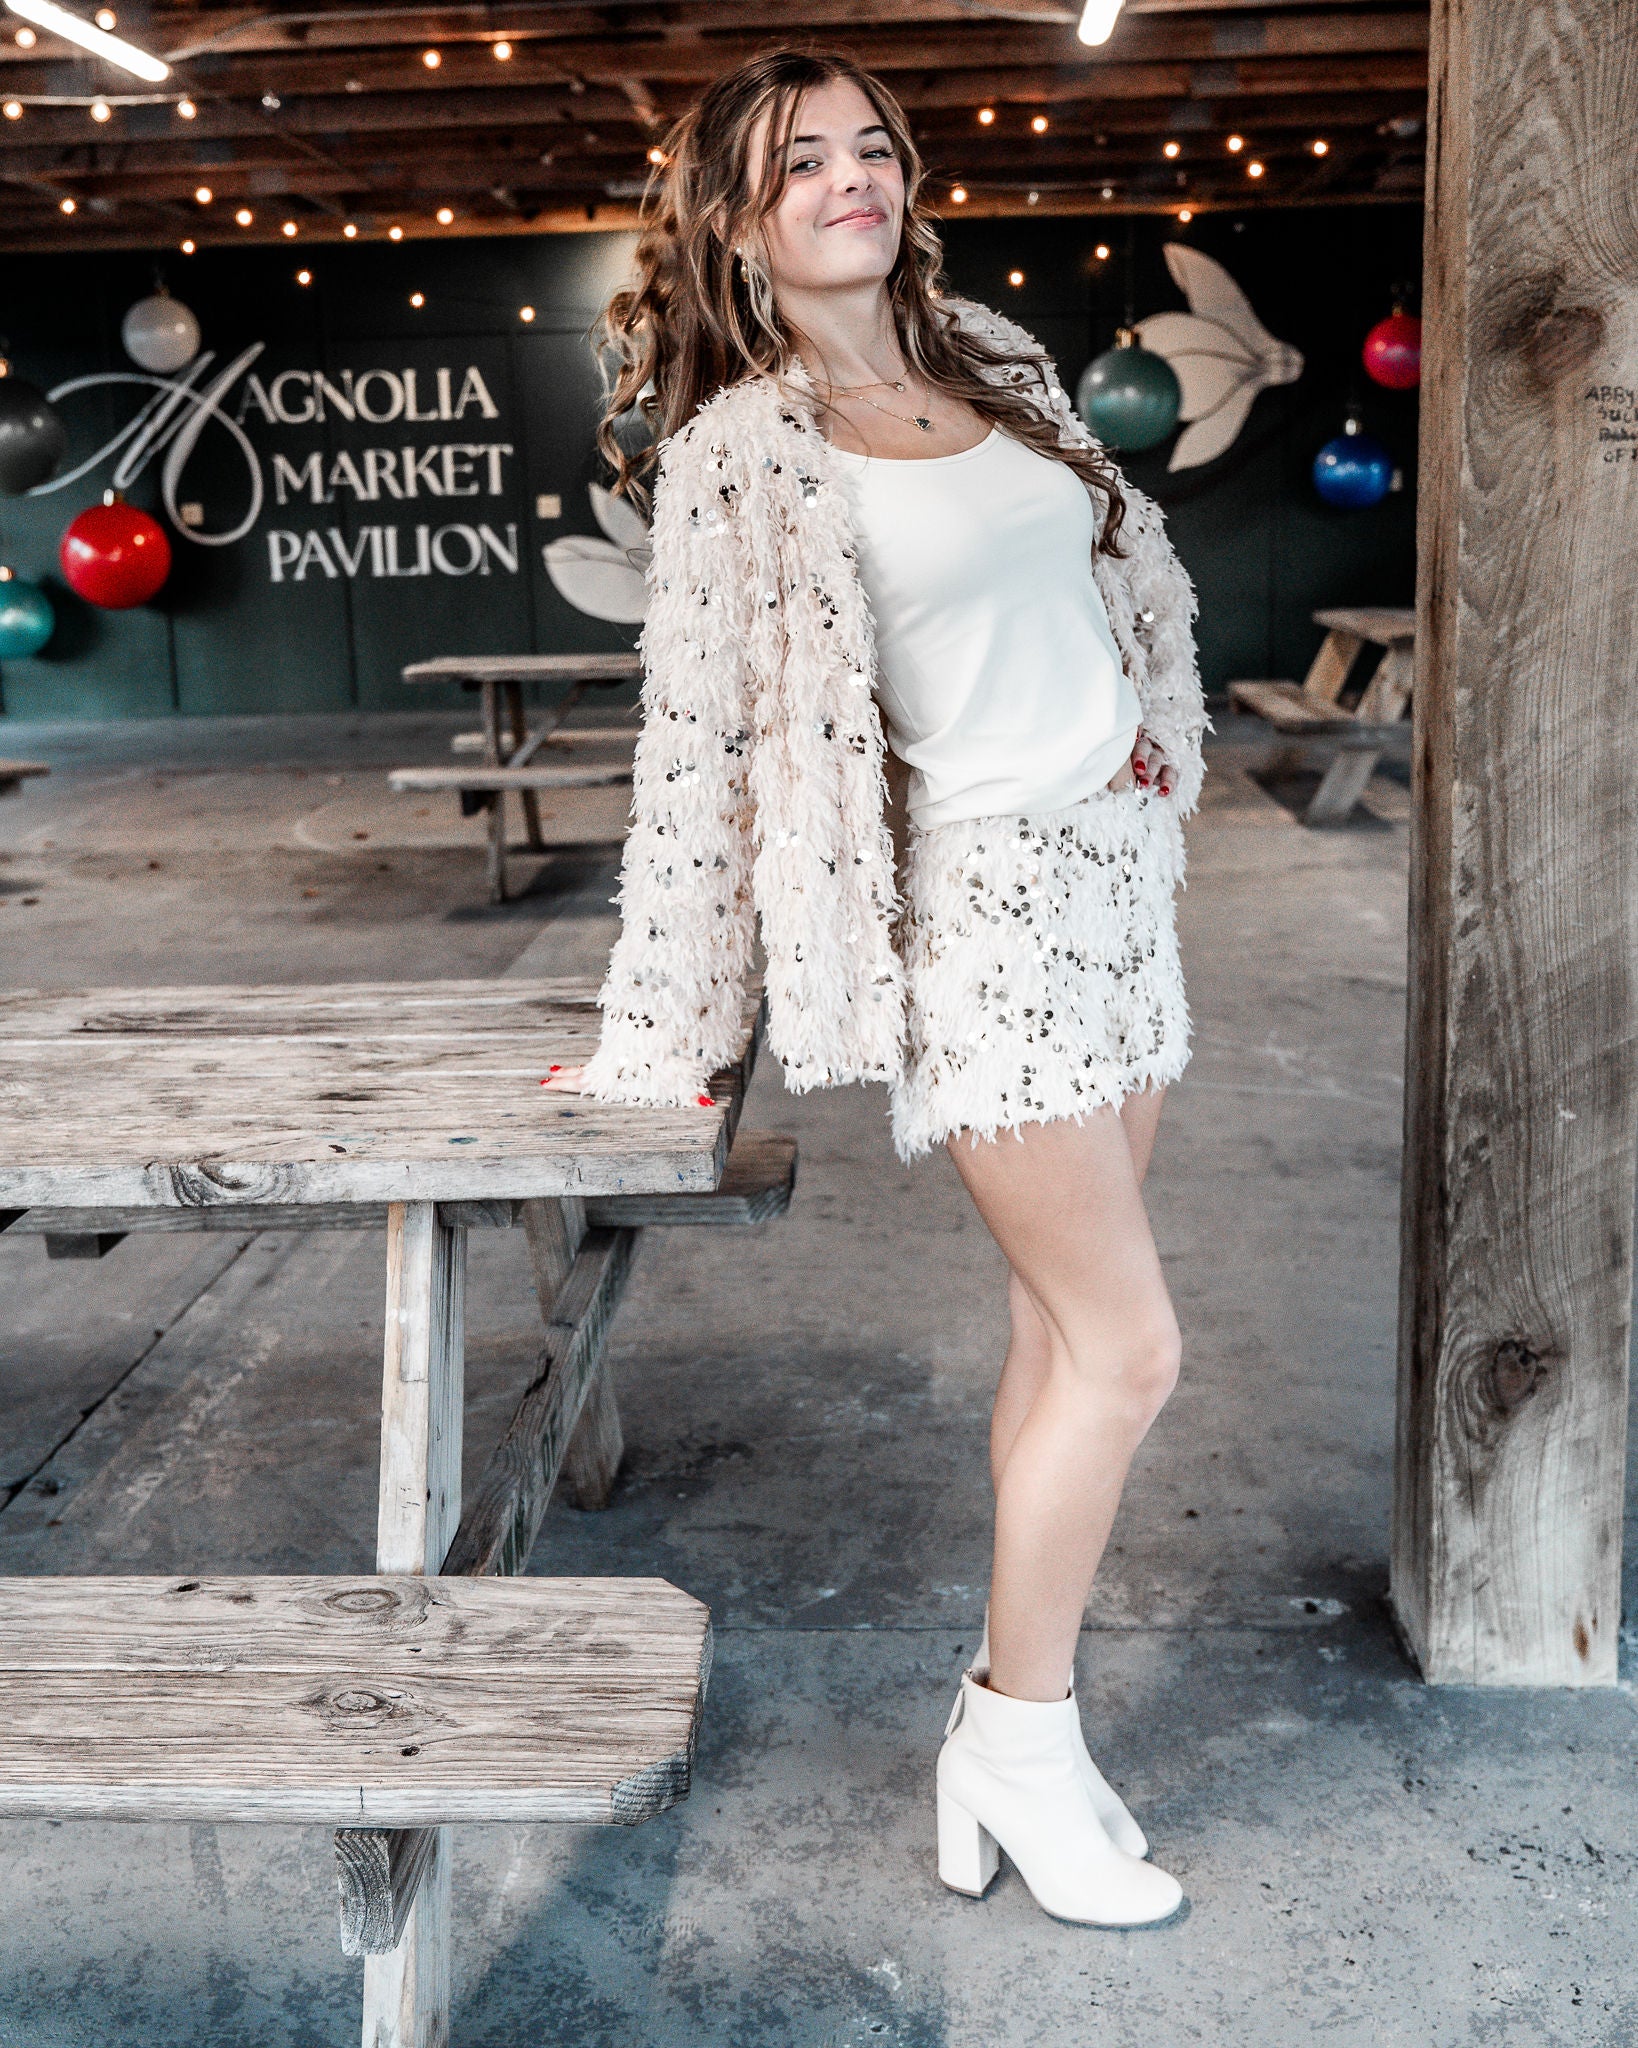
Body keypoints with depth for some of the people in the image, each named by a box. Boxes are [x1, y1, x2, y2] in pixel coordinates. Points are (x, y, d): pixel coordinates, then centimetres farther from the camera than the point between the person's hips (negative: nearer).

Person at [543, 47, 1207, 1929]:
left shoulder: (998, 356, 12)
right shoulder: (740, 450, -7)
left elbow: (1136, 562, 25)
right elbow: (697, 746, -9)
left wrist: (1157, 732, 12)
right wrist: (660, 1040, -8)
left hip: (1117, 870, 7)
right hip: (983, 905, -7)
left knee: (1062, 1338, 10)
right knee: (1127, 1353, -5)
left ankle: (1004, 1726, 25)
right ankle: (1028, 1744, 15)